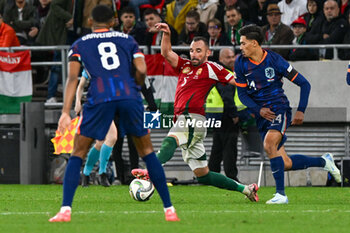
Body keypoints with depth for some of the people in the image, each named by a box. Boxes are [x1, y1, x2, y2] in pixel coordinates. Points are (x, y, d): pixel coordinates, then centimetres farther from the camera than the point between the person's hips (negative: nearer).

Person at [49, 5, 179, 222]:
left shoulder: (80, 45, 20)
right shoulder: (127, 39, 22)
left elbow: (73, 77, 5)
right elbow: (142, 70, 8)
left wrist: (66, 113, -1)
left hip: (99, 98, -1)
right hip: (129, 95, 1)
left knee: (78, 154, 10)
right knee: (147, 151, 16)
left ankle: (65, 209, -6)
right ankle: (169, 209, 12)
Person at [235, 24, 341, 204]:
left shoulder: (274, 60, -10)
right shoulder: (241, 63, 0)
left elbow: (304, 84, -3)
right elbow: (242, 93, 4)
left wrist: (301, 110, -10)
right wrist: (258, 110, -12)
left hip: (279, 109, -5)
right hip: (262, 115, 5)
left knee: (269, 144, -31)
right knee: (285, 164, 1)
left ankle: (281, 194, -27)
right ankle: (323, 162, 25)